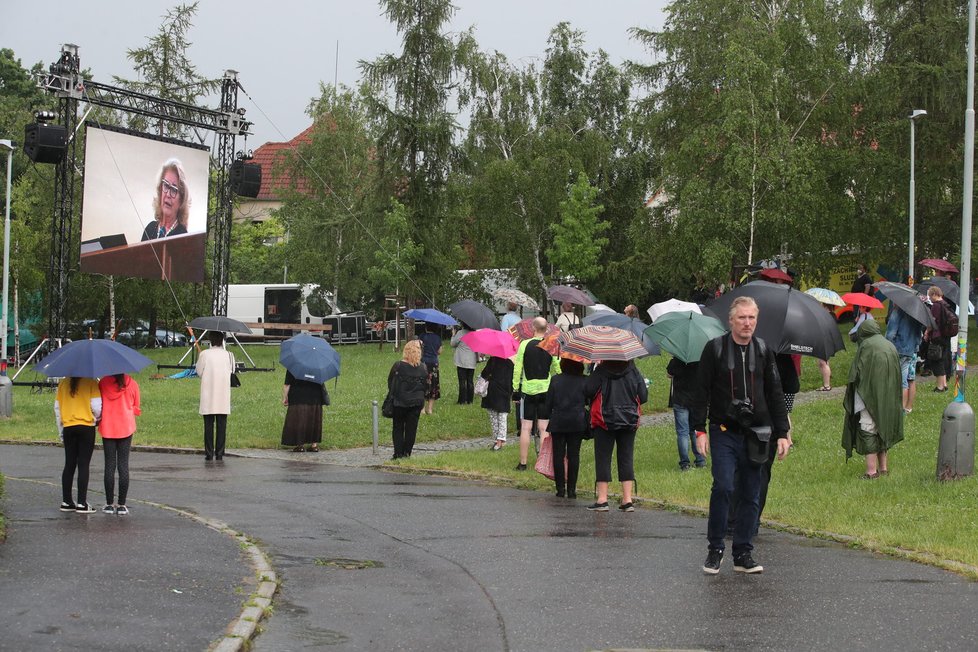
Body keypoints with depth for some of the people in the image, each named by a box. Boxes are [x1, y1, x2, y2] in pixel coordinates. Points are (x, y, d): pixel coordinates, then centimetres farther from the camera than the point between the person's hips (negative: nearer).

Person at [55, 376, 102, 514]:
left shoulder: (64, 383, 6)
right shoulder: (91, 383, -7)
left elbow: (57, 407, 8)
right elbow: (96, 407, -13)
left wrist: (61, 431, 16)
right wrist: (97, 418, 11)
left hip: (68, 428, 4)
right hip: (86, 427, -4)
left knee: (69, 465, 11)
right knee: (83, 465, -2)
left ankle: (66, 502, 13)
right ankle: (82, 504, -4)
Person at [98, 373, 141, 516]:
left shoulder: (102, 383, -3)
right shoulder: (132, 384, -2)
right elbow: (136, 408, 7)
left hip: (107, 428, 0)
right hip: (126, 428, 0)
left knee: (109, 466, 6)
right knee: (123, 466, 1)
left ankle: (109, 504, 6)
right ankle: (122, 505, -1)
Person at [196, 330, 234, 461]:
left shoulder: (204, 354, -6)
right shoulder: (228, 355, -1)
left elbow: (199, 371, 2)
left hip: (208, 395, -1)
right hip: (223, 396, 1)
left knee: (208, 425, 3)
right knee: (222, 425, 4)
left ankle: (209, 454, 1)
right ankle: (219, 454, 3)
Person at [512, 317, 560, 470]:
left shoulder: (524, 344, -5)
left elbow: (517, 368, -4)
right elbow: (557, 370, 4)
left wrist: (515, 389, 2)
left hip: (528, 390, -1)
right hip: (546, 389, 1)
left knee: (525, 427, 3)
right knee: (544, 428, 4)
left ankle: (523, 463, 3)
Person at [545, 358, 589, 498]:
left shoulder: (555, 380, -2)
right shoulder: (584, 381, -3)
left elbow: (549, 402, 2)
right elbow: (589, 401, 3)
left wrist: (550, 415, 15)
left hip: (558, 423, 0)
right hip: (577, 422, 0)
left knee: (558, 455, 6)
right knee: (574, 455, 3)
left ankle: (560, 488, 4)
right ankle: (571, 489, 1)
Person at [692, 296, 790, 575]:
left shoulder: (763, 351, 10)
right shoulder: (715, 349, 1)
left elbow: (775, 395, 14)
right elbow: (701, 392, 1)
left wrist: (782, 433, 9)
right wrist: (700, 430, -6)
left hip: (755, 434, 3)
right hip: (724, 432, -3)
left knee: (751, 496, 4)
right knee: (723, 486, -15)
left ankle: (743, 553, 12)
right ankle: (715, 549, -2)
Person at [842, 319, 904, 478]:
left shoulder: (865, 346, -9)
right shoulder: (890, 346, 11)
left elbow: (855, 374, -11)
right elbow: (897, 376, 12)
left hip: (870, 393, -7)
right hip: (887, 397, 7)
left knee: (868, 429, -4)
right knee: (882, 427, 17)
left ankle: (872, 469, -8)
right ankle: (883, 466, 21)